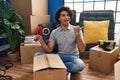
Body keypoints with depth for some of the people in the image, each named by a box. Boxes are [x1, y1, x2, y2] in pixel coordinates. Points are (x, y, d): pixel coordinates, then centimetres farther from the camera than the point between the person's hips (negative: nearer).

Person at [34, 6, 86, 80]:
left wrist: (78, 34, -25)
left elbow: (82, 49, -13)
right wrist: (41, 40, -18)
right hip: (59, 56, 3)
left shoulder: (76, 30, -5)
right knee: (37, 55, -15)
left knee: (80, 65, -38)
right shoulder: (54, 32, 3)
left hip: (73, 57, -2)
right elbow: (49, 50, -2)